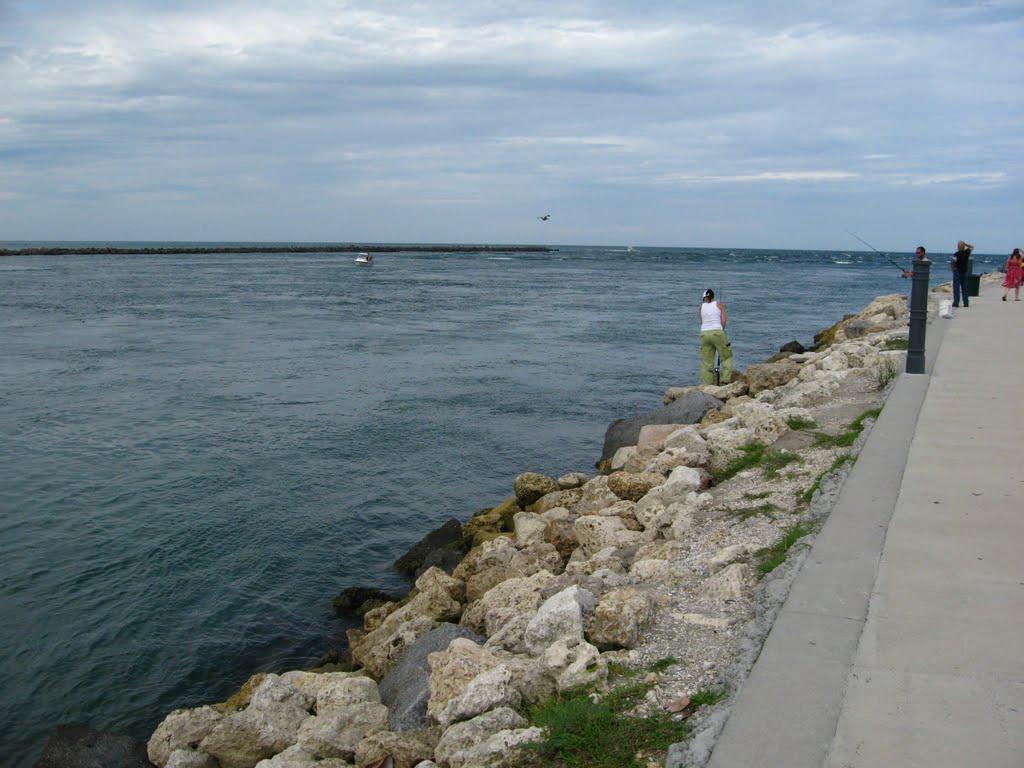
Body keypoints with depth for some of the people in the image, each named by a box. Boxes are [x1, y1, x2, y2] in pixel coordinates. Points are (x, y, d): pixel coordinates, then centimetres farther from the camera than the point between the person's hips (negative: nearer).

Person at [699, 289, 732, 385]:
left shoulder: (702, 306, 13)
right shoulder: (719, 304, 6)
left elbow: (702, 322, 14)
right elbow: (724, 321, -2)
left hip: (704, 334, 3)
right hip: (717, 332, -3)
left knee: (706, 362, 6)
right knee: (727, 357, 10)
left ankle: (707, 385, 4)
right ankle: (725, 380, -1)